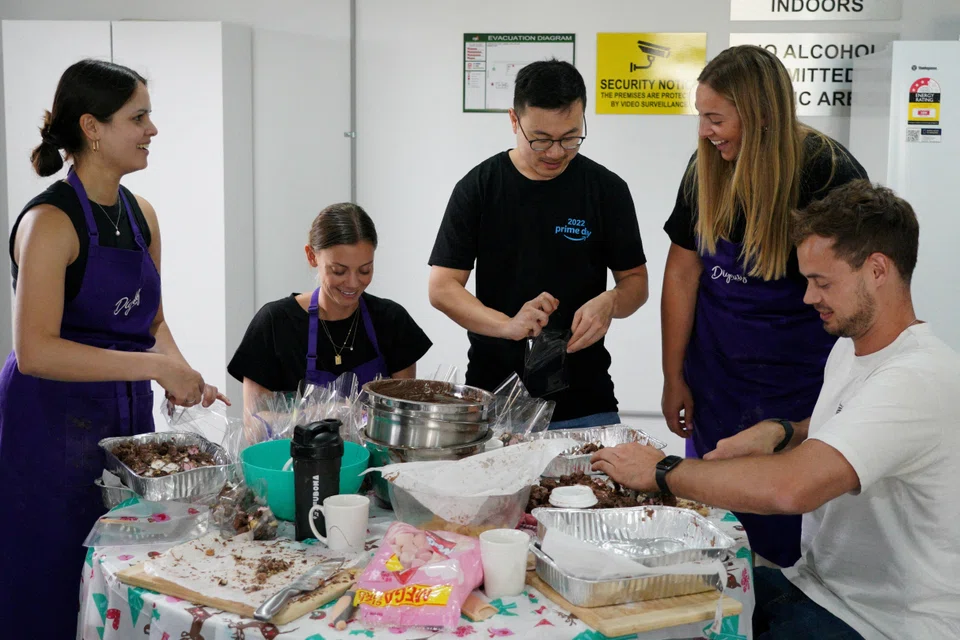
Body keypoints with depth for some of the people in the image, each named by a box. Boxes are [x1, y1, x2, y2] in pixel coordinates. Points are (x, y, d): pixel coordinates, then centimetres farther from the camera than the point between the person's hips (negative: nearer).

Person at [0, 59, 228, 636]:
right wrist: (154, 367, -27)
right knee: (56, 591, 5)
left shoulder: (141, 214, 6)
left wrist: (184, 377, -2)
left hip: (128, 417, 7)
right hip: (55, 425, -7)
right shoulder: (51, 222, -16)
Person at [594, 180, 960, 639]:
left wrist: (661, 470, -25)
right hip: (818, 583, 9)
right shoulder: (849, 347, 8)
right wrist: (781, 430, 4)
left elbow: (790, 488, -38)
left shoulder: (919, 378, -26)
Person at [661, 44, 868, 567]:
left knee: (786, 533, 2)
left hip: (797, 382, -4)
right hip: (714, 375, 4)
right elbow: (682, 272, 4)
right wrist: (674, 378, 4)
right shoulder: (706, 170, -2)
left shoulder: (829, 173, -14)